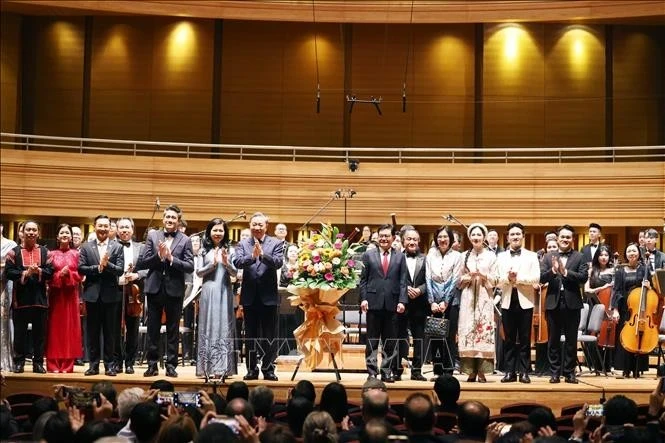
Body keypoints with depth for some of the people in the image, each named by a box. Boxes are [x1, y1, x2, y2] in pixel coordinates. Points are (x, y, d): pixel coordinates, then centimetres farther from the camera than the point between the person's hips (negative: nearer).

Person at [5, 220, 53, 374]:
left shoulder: (44, 252, 9)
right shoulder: (14, 252, 4)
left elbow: (50, 271, 0)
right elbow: (8, 272, -6)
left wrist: (38, 271, -18)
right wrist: (25, 273, -18)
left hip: (40, 298, 2)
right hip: (20, 298, -2)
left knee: (39, 332, 5)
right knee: (20, 332, 3)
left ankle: (38, 363, 11)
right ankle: (19, 362, 10)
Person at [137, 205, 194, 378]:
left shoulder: (185, 240, 1)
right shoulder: (153, 236, 5)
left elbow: (190, 266, -7)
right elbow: (143, 262, -1)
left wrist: (171, 258, -17)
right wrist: (159, 255, -17)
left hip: (174, 290, -1)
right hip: (155, 288, 1)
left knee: (173, 330, 5)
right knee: (153, 329, 6)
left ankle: (171, 365, 11)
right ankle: (152, 365, 13)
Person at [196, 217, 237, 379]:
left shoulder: (228, 249, 6)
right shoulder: (204, 249, 5)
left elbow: (234, 273, 4)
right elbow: (198, 272, 2)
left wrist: (227, 263, -15)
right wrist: (212, 264, -13)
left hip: (225, 292, 1)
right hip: (209, 292, -1)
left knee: (224, 328, 1)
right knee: (209, 328, 1)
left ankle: (223, 367, 4)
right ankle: (209, 368, 3)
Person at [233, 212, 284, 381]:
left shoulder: (276, 243, 2)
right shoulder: (243, 244, 6)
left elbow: (278, 263, -14)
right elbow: (237, 263, -9)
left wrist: (262, 255, -30)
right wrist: (252, 256, -27)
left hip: (269, 295, -2)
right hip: (250, 296, 2)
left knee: (269, 335, 3)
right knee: (250, 335, 8)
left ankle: (268, 369, 10)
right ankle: (251, 369, 15)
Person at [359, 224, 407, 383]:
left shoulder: (400, 256, 8)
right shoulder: (368, 255, 6)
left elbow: (403, 281, 4)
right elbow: (363, 279, 5)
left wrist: (402, 301, -5)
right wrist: (363, 298, -5)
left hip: (392, 304, 1)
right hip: (373, 303, -1)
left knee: (390, 341, 5)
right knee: (372, 340, 3)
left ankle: (387, 372, 11)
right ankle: (372, 372, 9)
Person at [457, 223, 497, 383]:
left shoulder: (491, 256, 7)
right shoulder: (464, 256, 12)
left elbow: (494, 280, 4)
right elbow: (459, 281, 11)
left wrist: (483, 275, -13)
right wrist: (469, 277, -9)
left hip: (484, 298, -1)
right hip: (468, 297, 1)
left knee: (484, 329, -7)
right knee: (468, 330, -5)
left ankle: (482, 371, -6)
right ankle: (470, 371, -2)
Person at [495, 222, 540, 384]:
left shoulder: (532, 256, 6)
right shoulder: (501, 257, 10)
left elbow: (536, 279, -6)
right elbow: (496, 281, 2)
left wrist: (518, 278, -13)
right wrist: (507, 278, -16)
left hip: (525, 301, -1)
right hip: (508, 301, 2)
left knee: (524, 340, 1)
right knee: (509, 340, 4)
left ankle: (524, 372, 4)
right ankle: (510, 372, 7)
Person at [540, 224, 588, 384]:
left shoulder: (579, 257, 4)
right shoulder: (548, 257, 7)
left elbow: (584, 277, -8)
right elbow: (541, 278, -3)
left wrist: (566, 272, -19)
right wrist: (553, 270, -21)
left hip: (572, 303, -1)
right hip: (553, 303, 1)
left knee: (571, 340, 5)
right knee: (553, 340, 6)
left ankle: (569, 372, 12)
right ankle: (555, 372, 12)